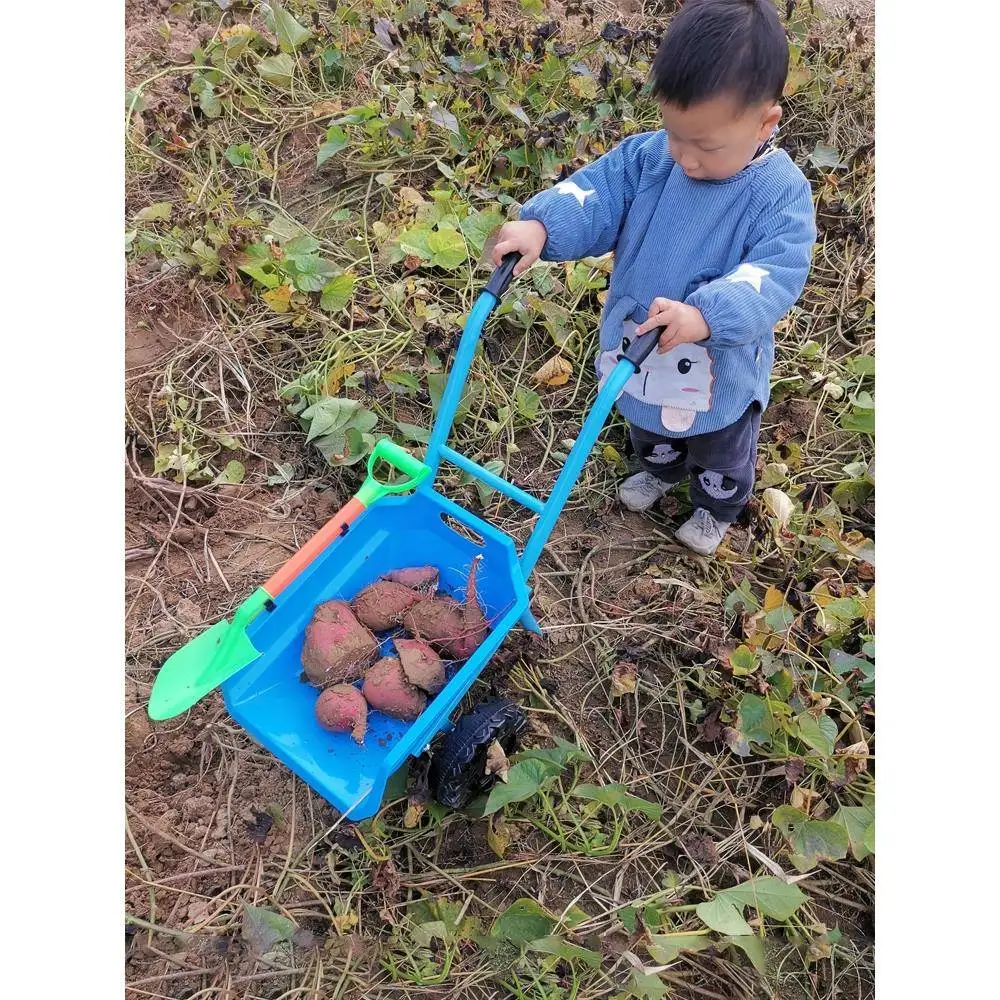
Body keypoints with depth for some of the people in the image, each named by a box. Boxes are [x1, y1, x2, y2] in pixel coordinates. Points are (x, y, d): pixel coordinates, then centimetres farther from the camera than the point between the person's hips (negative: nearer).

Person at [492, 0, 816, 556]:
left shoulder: (781, 194, -24)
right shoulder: (648, 157, -13)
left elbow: (776, 277, -32)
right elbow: (595, 197, -17)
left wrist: (706, 315, -50)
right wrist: (540, 225, -38)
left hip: (721, 370, -4)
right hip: (638, 353, 4)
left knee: (720, 456, 25)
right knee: (651, 431, 34)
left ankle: (718, 509, 57)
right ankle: (662, 471, 68)